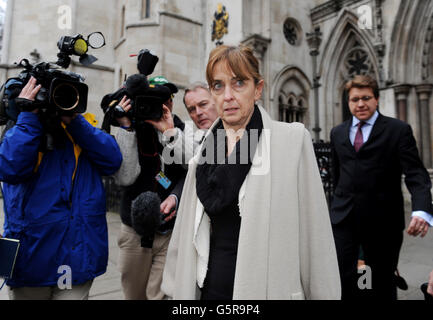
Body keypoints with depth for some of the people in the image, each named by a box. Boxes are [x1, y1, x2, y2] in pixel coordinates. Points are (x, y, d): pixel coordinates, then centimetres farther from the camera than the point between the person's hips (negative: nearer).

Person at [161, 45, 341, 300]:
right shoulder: (206, 149, 2)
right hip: (211, 287, 4)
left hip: (269, 287, -3)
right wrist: (179, 289, 8)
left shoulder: (293, 139, -10)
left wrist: (323, 293, -9)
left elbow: (314, 233, -10)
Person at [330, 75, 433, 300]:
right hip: (343, 218, 2)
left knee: (382, 283, 13)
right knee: (340, 276, -6)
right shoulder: (337, 133, 10)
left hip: (382, 220, -2)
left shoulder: (399, 130, -2)